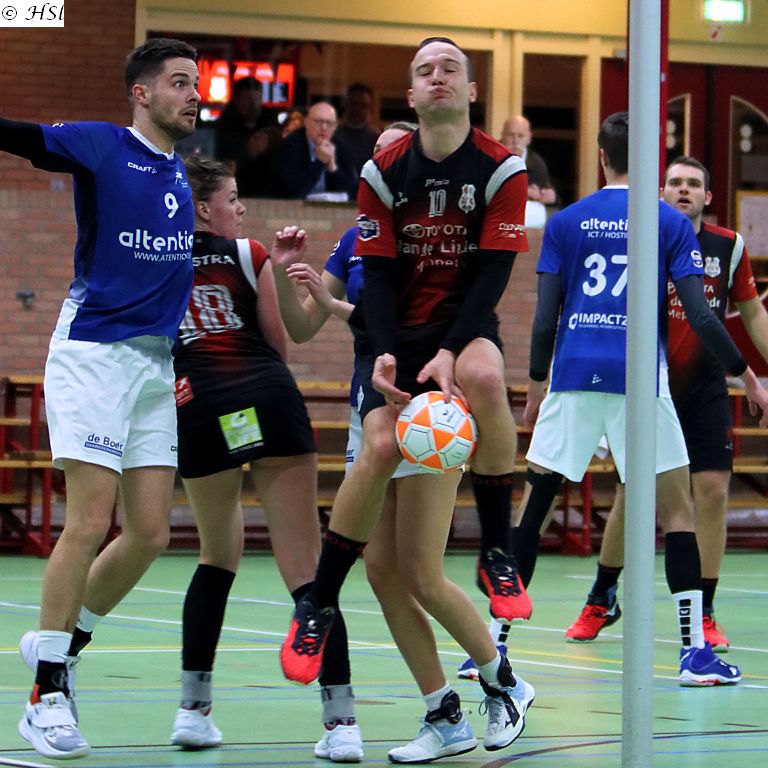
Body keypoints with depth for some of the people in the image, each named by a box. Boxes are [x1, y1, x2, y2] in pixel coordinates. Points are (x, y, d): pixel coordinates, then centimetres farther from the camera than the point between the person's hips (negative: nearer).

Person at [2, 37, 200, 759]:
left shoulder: (187, 171, 14)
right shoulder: (99, 146, -5)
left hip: (157, 364, 7)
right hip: (93, 352, -7)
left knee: (150, 533, 3)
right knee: (89, 522, -12)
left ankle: (62, 641, 23)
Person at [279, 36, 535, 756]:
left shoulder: (502, 170, -5)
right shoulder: (383, 172, 0)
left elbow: (492, 270, -11)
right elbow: (378, 271, -2)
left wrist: (450, 352, -23)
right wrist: (383, 354, -17)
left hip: (465, 328, -1)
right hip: (399, 335, 2)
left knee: (485, 377, -37)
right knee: (381, 447, -23)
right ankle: (319, 602, -9)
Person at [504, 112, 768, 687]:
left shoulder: (565, 223, 7)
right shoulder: (671, 224, 2)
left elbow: (545, 317, 4)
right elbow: (699, 315, -5)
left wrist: (536, 385, 15)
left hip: (573, 378, 2)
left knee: (531, 506, 8)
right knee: (677, 509, 7)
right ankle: (695, 650, 2)